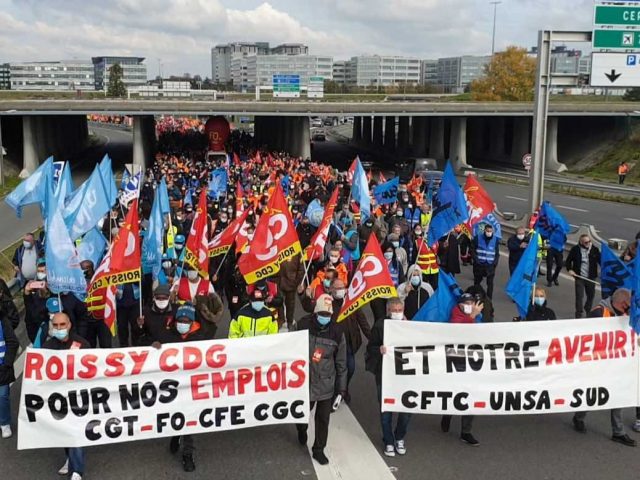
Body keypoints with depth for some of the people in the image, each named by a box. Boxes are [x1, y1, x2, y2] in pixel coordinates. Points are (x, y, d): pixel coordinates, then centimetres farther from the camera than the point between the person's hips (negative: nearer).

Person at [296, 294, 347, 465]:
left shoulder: (336, 332, -7)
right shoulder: (303, 326, -9)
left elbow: (341, 364, 0)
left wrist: (341, 390, -1)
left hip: (326, 385, 0)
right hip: (304, 381, 0)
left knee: (323, 419, 7)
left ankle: (318, 450, 27)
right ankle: (302, 430, 49)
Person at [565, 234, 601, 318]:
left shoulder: (595, 249, -2)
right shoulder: (575, 249, -5)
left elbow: (600, 261, 1)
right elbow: (568, 261, 6)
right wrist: (569, 269, -8)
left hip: (591, 277, 2)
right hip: (579, 277, -2)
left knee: (591, 295, 14)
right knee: (579, 296, -2)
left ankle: (588, 310, 40)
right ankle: (579, 314, 8)